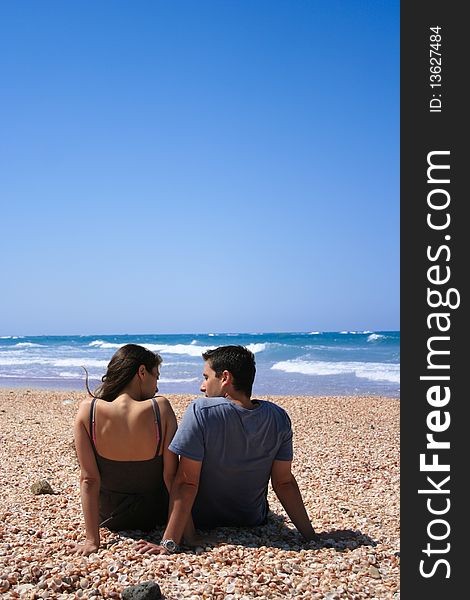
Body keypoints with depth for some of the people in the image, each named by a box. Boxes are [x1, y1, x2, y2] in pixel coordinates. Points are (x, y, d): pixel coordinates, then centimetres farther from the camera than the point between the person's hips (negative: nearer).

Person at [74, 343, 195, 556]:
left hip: (109, 517, 1)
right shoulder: (160, 408, -23)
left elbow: (88, 479, -18)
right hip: (155, 515, -1)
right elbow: (171, 475, -21)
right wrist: (189, 531, -14)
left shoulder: (87, 409, -20)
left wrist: (92, 539, -13)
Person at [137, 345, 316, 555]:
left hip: (202, 521, -3)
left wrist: (169, 543, -25)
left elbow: (186, 483, -28)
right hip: (253, 521, 3)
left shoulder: (200, 411, -27)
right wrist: (311, 536, -3)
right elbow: (284, 482, -11)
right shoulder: (279, 418, -14)